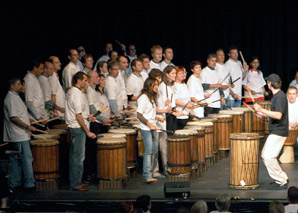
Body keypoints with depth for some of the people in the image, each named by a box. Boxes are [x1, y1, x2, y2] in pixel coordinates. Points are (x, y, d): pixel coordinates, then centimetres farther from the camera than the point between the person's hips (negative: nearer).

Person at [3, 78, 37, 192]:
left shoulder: (15, 96, 17)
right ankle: (29, 184, -7)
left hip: (20, 134, 10)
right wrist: (27, 126, -24)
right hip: (19, 136, -10)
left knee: (16, 160, 12)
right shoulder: (10, 98, -15)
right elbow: (13, 117, -22)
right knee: (27, 159, -9)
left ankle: (15, 184, 17)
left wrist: (28, 125, 25)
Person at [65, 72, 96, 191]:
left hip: (74, 127, 11)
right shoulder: (77, 94, -18)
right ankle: (75, 184, -2)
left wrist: (87, 117, 10)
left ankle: (75, 182, 22)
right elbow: (78, 116, -21)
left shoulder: (71, 91, 14)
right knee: (78, 156, -6)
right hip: (78, 128, -11)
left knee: (75, 156, 15)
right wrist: (88, 131, -17)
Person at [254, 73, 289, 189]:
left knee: (268, 157, -14)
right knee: (265, 155, 12)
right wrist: (263, 114, 22)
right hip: (275, 131, 10)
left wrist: (262, 110, -28)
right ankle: (282, 178, 19)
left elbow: (278, 115, -27)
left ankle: (281, 181, -7)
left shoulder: (280, 96, -17)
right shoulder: (276, 95, 15)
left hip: (279, 132, -10)